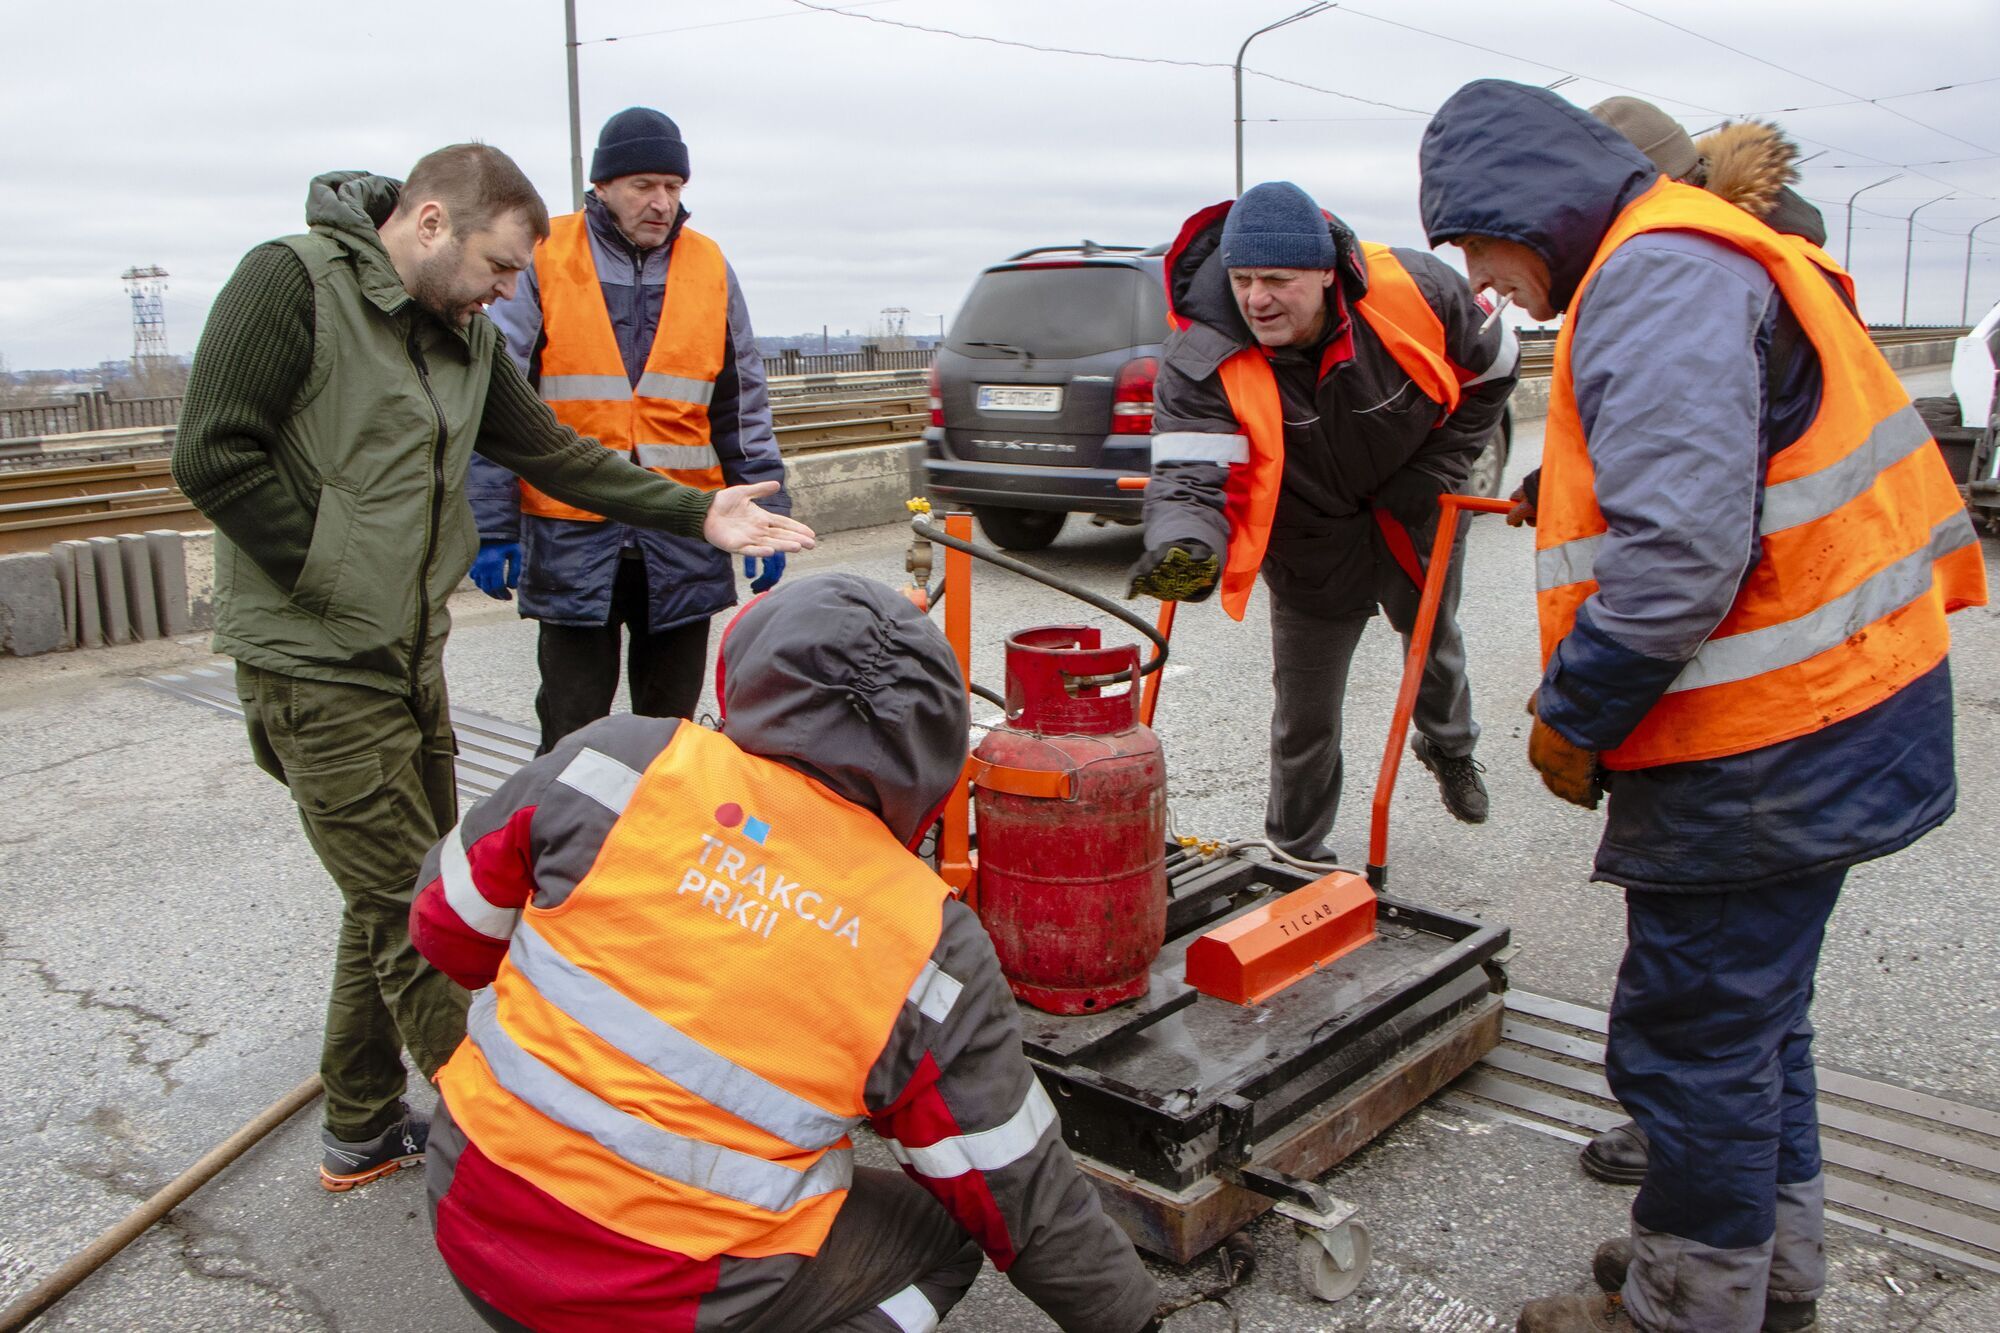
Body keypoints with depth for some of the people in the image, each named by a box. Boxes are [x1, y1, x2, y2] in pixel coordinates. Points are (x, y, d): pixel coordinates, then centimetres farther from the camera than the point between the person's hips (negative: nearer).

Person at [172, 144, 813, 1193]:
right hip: (316, 667, -8)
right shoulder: (293, 282, -12)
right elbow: (214, 457, -18)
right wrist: (337, 583, -15)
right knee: (411, 913, -4)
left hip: (410, 658, 8)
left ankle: (362, 1129, 31)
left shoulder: (460, 333, 11)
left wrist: (697, 512, 3)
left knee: (398, 898, 16)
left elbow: (550, 453, 10)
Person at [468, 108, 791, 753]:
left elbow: (743, 408, 12)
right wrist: (492, 528, -6)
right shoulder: (543, 263, -1)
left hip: (684, 545, 3)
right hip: (573, 541, -2)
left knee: (672, 729, 13)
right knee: (572, 733, 5)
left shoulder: (710, 268, 8)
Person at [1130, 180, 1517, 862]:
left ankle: (1449, 747, 62)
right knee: (1305, 713, 5)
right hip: (1311, 546, -2)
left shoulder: (1416, 290, -27)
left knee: (1436, 642, 28)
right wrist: (1184, 547, -61)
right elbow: (1190, 474, -39)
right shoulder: (1200, 361, -32)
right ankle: (1296, 853, 29)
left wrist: (1437, 470, -12)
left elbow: (1491, 372, -7)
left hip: (1414, 521, 2)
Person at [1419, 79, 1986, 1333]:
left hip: (1770, 753, -11)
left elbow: (1679, 555, -30)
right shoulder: (1708, 262, 17)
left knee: (1691, 1040, 3)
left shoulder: (1659, 277, -18)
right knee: (1753, 1017, 22)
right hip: (1828, 714, 11)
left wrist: (1572, 720, -17)